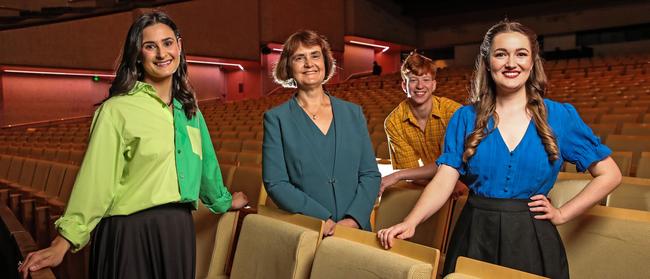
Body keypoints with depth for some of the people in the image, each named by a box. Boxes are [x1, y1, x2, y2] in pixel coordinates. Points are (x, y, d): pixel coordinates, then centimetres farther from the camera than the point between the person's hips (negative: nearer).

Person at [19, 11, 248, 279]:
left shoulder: (190, 110, 9)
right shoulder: (117, 110, -9)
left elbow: (205, 162, 21)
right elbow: (96, 178, -13)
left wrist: (224, 200, 31)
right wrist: (64, 242, -17)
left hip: (179, 228, 6)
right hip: (130, 231, -5)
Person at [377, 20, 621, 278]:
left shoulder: (560, 116, -1)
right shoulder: (466, 118, -1)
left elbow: (609, 174, 6)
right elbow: (444, 180, -10)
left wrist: (562, 214, -2)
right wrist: (409, 223, -26)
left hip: (532, 242, 0)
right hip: (474, 237, 0)